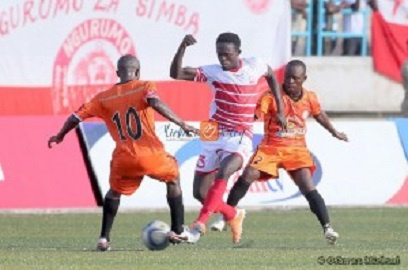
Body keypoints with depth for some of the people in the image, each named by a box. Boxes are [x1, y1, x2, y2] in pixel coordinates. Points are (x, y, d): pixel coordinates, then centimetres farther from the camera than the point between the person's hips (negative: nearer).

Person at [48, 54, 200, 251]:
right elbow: (155, 103, -19)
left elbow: (77, 116, 10)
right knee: (173, 179, 26)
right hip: (150, 155, -2)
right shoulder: (144, 87, 2)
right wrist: (181, 123, -21)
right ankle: (178, 231, 24)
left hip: (123, 160, 2)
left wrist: (59, 136, 27)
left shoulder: (103, 98, 11)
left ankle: (104, 239, 17)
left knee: (114, 192, 29)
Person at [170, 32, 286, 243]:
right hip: (213, 137, 3)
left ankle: (201, 222, -38)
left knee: (223, 172, -32)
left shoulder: (254, 66, -1)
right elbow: (176, 74, -14)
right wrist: (182, 47, -29)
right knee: (200, 193, 3)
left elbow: (270, 74, 23)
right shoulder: (213, 72, -4)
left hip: (239, 139, -3)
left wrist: (280, 109, 20)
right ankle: (233, 215, 30)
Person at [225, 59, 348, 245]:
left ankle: (327, 227, -12)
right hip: (271, 147, -1)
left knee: (308, 186, -13)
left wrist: (334, 132, 34)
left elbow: (319, 115, 22)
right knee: (248, 176, -16)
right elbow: (255, 115, -24)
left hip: (297, 149, 1)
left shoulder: (310, 98, 1)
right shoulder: (272, 96, -12)